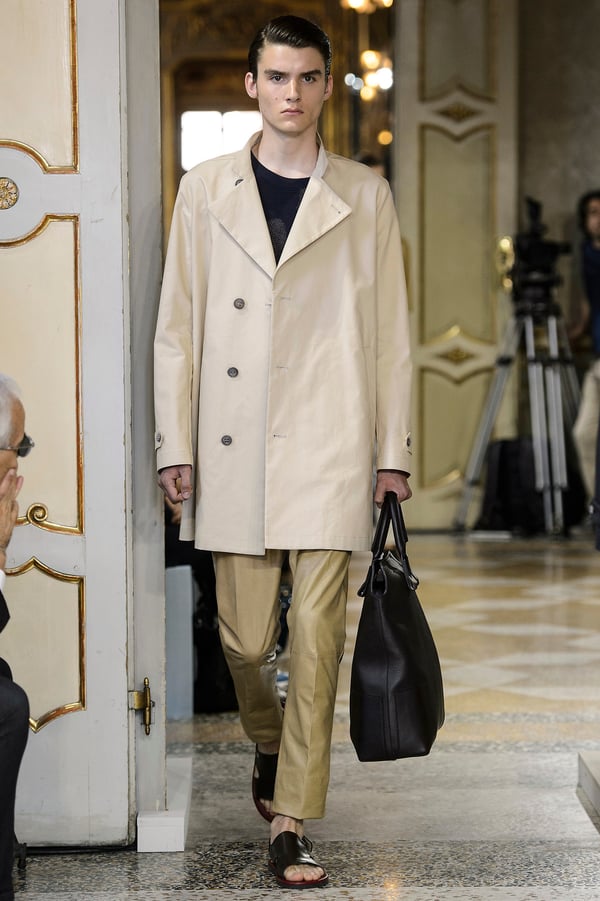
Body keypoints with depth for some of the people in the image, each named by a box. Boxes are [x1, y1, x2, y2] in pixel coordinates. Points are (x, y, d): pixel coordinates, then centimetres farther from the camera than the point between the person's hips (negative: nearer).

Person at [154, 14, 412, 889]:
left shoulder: (364, 196, 7)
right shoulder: (206, 190, 8)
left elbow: (391, 333, 7)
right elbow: (177, 326, 7)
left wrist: (394, 451, 3)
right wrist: (176, 445, 1)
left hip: (328, 448, -1)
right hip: (234, 451, 1)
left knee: (316, 639, -5)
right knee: (245, 638, 7)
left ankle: (291, 823, 5)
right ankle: (269, 744, 39)